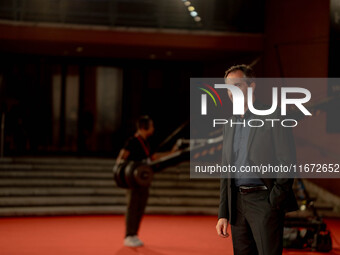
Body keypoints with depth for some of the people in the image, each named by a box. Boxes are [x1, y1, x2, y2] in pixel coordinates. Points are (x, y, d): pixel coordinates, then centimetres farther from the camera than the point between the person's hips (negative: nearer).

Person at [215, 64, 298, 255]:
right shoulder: (230, 124, 16)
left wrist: (274, 201, -13)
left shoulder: (274, 118, -4)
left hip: (265, 201, -6)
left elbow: (288, 164, -8)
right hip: (237, 204, 7)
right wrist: (223, 214, 13)